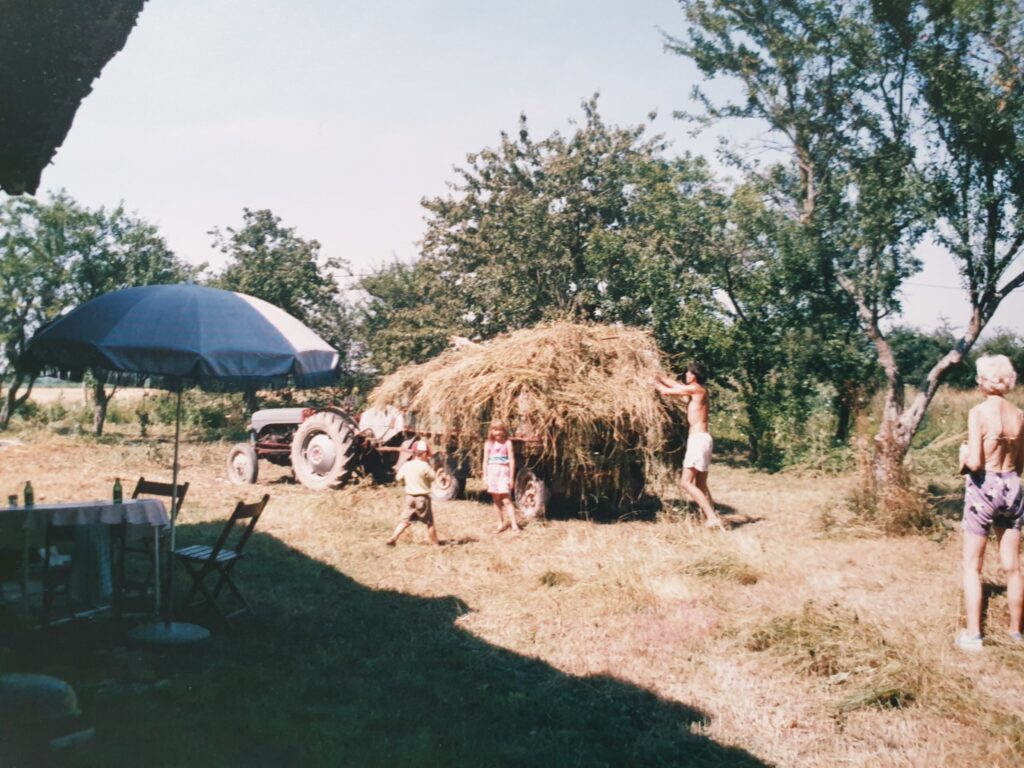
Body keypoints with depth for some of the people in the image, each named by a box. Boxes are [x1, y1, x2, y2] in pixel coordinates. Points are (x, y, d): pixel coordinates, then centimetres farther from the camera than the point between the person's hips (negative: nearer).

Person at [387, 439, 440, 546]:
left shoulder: (406, 465, 0)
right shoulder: (424, 466, -15)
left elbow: (398, 478, 11)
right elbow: (432, 477, -4)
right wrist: (431, 468, 9)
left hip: (409, 496, 4)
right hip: (422, 498, -4)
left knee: (405, 520, 10)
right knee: (429, 522, 9)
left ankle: (392, 539, -3)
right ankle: (435, 542, 18)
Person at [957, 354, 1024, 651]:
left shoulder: (979, 412, -15)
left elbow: (974, 462, -20)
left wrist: (963, 457, 0)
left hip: (984, 489, -5)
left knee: (972, 566, 6)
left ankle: (973, 635, 8)